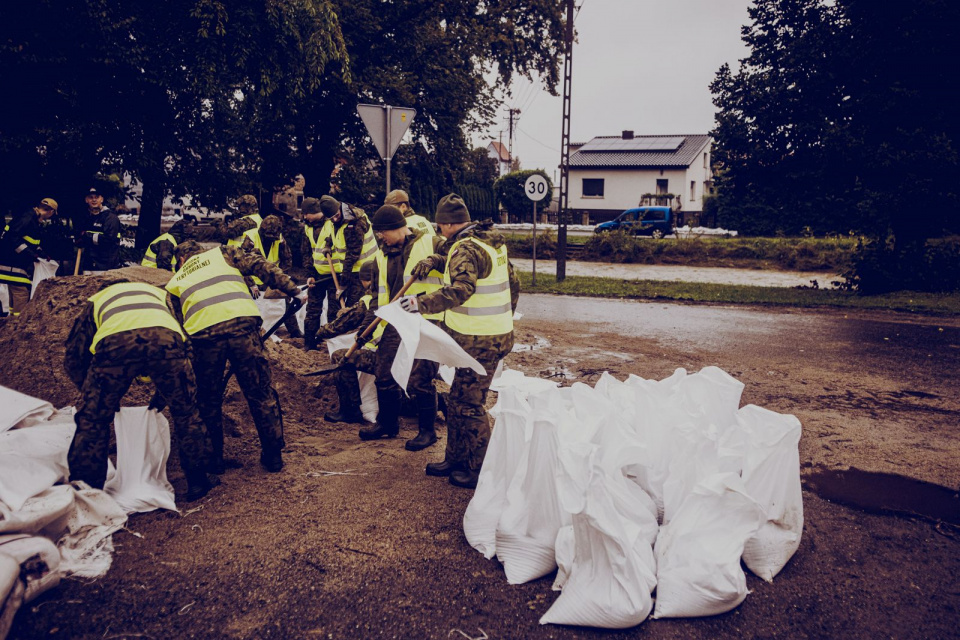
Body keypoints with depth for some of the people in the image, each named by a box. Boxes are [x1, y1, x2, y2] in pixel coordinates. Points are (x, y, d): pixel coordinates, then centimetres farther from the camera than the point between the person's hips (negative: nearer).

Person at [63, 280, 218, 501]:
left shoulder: (96, 299, 40)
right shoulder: (159, 293, 44)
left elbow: (73, 358, 34)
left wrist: (93, 396, 44)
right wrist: (163, 393, 42)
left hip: (113, 344, -1)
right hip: (165, 340, 1)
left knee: (93, 421, 17)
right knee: (185, 412, 21)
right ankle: (198, 481, 27)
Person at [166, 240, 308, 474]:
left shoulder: (174, 283, 29)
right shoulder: (222, 253, 26)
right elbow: (261, 266, 12)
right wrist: (294, 291, 11)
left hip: (203, 333, 1)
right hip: (242, 324, -1)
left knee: (208, 402, 19)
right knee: (261, 392, 10)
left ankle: (214, 458, 26)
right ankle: (273, 455, 16)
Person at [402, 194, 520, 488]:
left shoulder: (466, 249, -19)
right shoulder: (493, 242, 12)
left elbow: (460, 290, -35)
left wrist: (422, 303, -44)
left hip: (479, 342, -10)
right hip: (497, 333, 10)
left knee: (469, 405, -1)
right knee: (457, 401, 17)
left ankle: (480, 471, 10)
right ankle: (456, 459, 28)